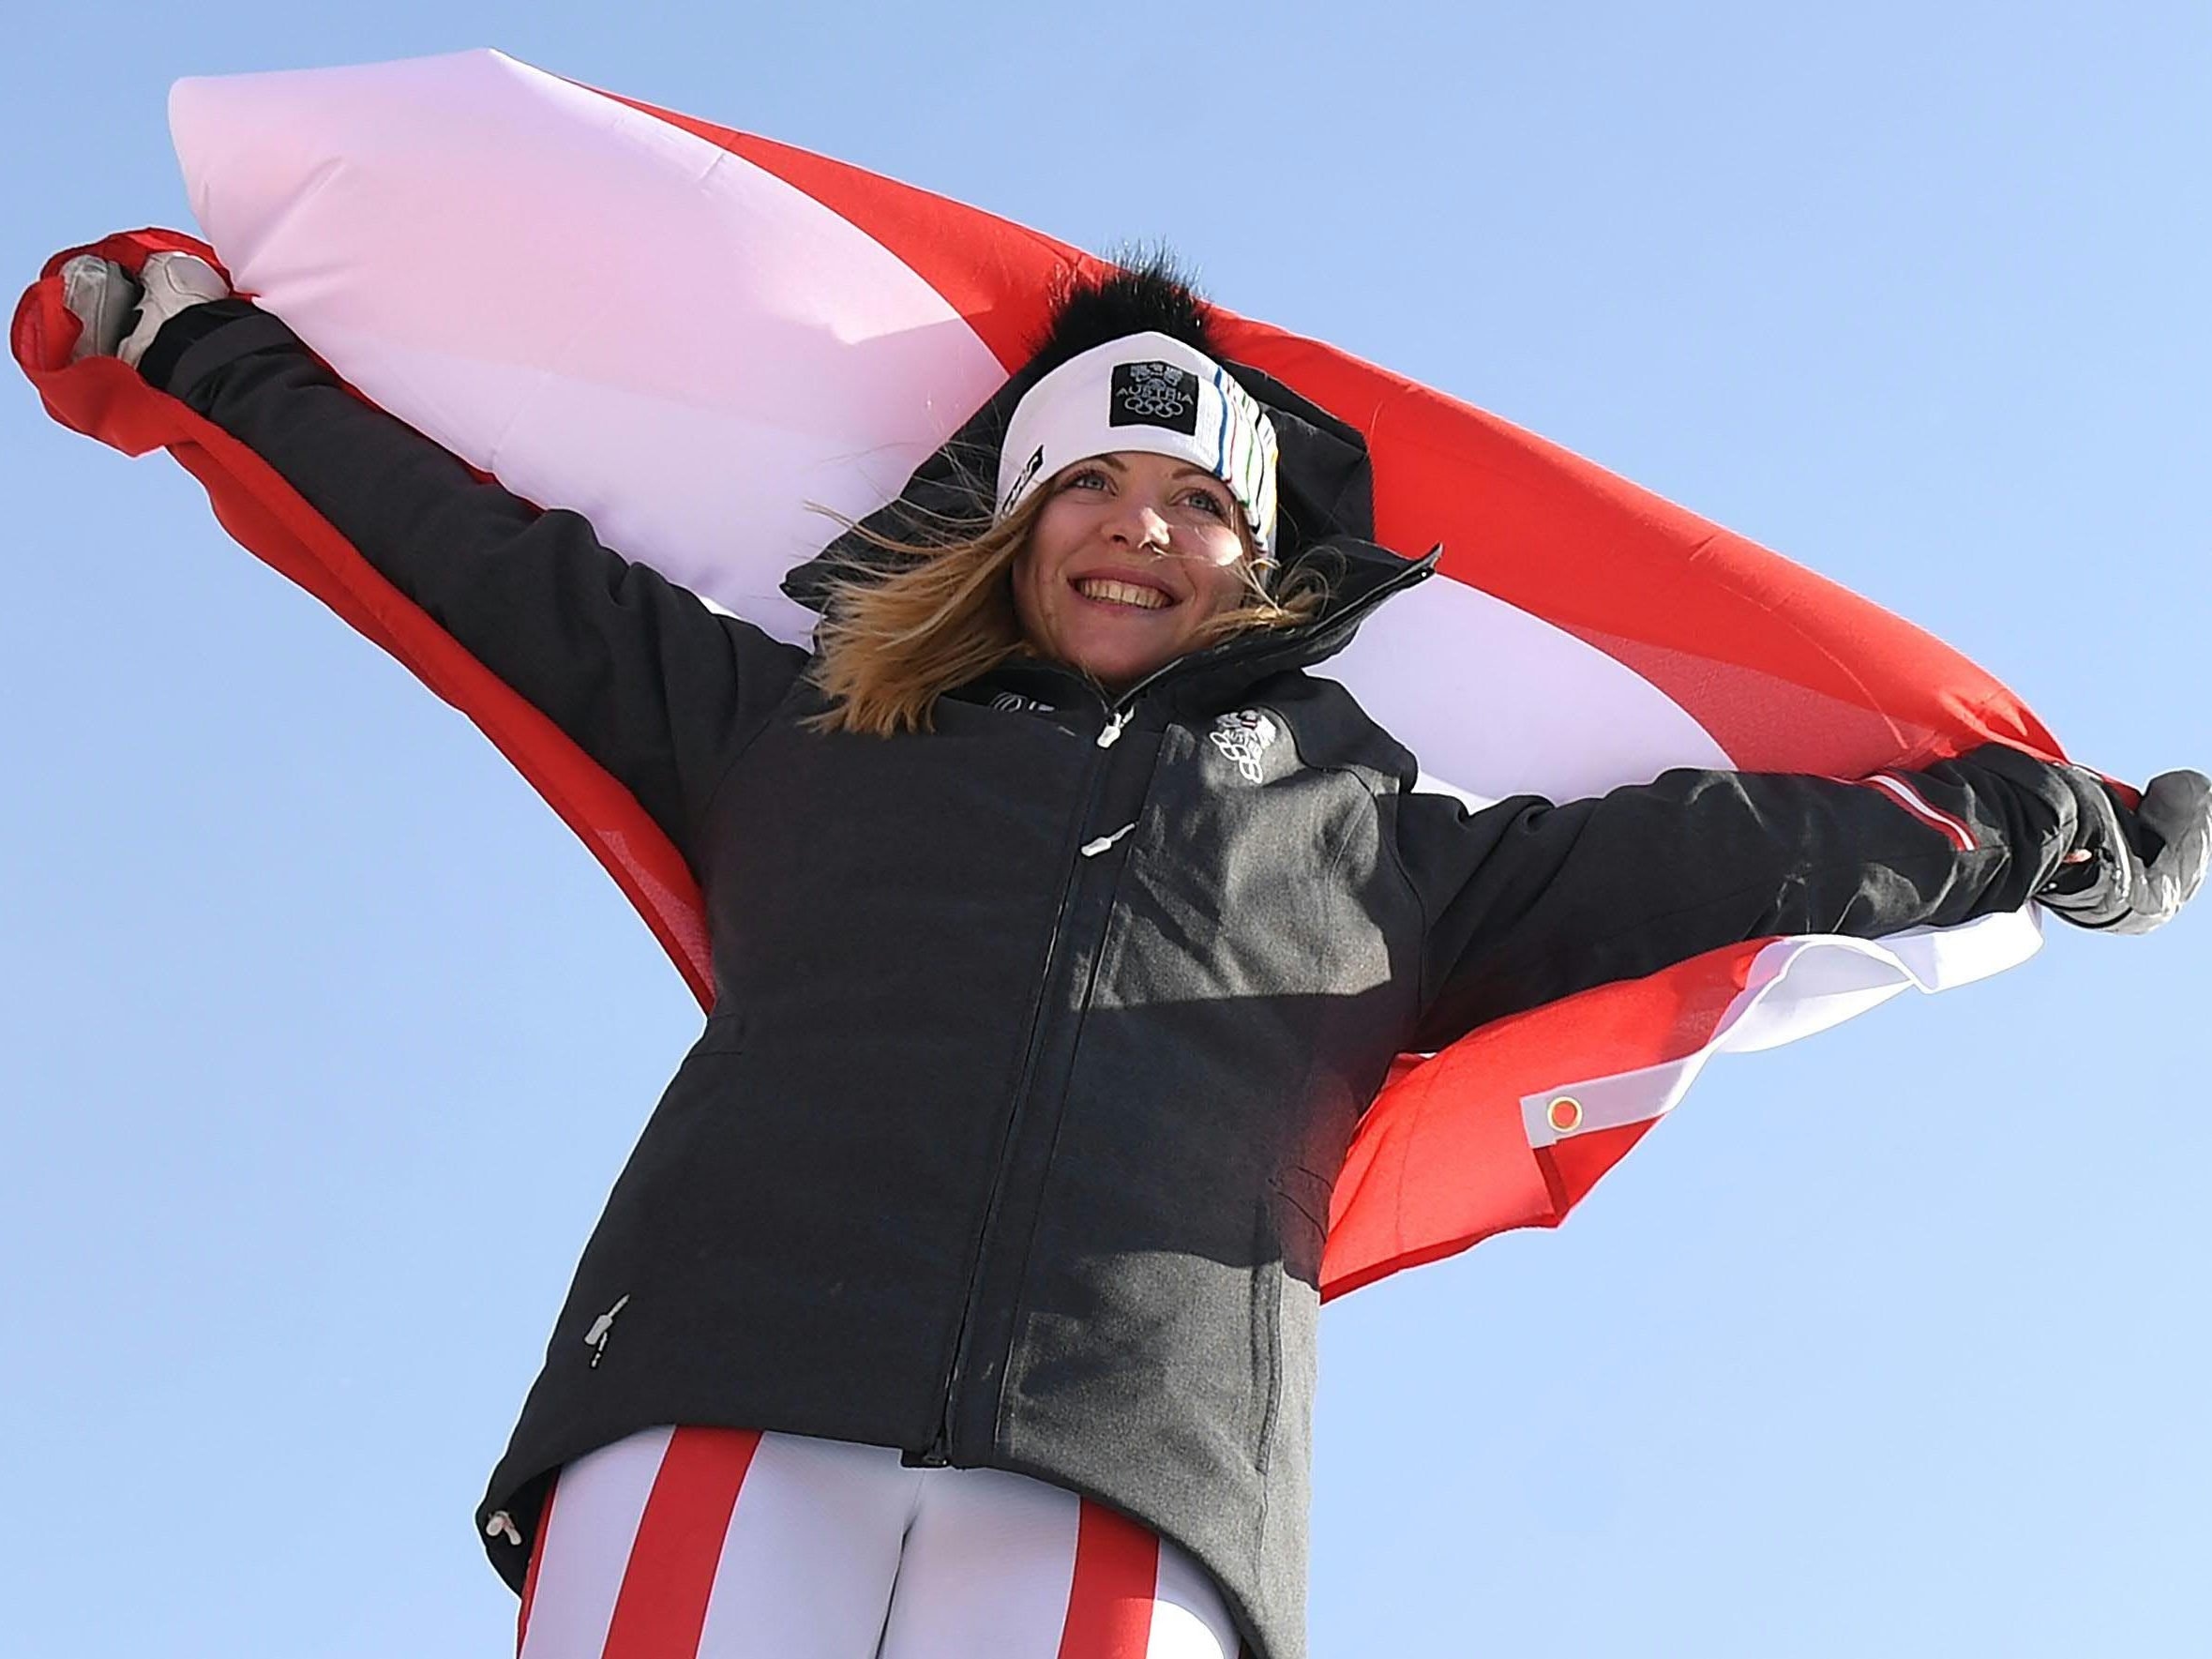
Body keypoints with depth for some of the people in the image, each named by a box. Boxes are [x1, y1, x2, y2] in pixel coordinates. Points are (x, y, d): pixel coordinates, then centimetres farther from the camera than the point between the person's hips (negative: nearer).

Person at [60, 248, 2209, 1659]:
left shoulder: (1364, 835, 29)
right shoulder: (801, 737, 28)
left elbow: (1724, 844, 30)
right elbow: (495, 553, 31)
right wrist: (207, 340, 36)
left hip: (1122, 1479, 0)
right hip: (723, 1396, 1)